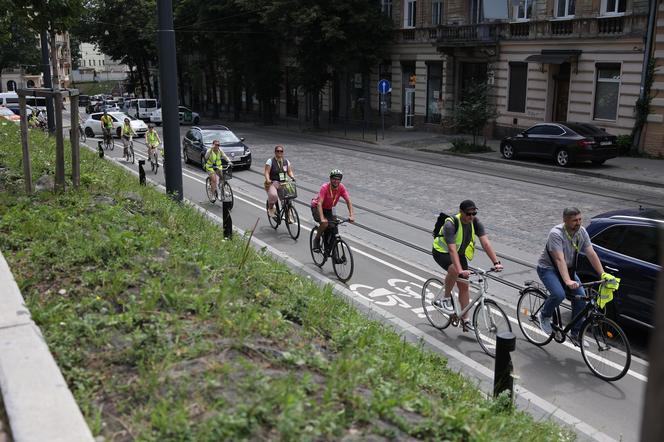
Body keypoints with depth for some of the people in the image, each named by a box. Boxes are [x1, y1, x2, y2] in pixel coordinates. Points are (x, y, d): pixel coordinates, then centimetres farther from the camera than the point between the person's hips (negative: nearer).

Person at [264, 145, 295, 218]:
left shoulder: (286, 161, 12)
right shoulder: (270, 161, -2)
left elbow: (289, 171, 12)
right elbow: (266, 172, -8)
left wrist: (292, 177, -9)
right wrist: (268, 180, -25)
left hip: (283, 184, 4)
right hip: (272, 183, -4)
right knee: (273, 195, -32)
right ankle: (270, 208, -1)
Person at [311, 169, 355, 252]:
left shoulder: (341, 188, -19)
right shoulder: (325, 187, -31)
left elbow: (348, 201, -23)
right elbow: (319, 204, -38)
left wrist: (351, 215, -38)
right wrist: (322, 218, -51)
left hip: (328, 209, 5)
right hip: (316, 207, -5)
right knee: (325, 223, -30)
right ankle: (316, 240, -5)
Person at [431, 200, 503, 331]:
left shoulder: (475, 223, -17)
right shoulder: (450, 224, -33)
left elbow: (486, 243, -22)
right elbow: (452, 250, -40)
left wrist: (496, 262, -34)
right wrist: (460, 270, -50)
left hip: (460, 253, 6)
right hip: (442, 251, -6)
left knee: (464, 286, 2)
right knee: (454, 270, -36)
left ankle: (465, 320, 12)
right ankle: (446, 299, -13)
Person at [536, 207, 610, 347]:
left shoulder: (582, 232, -8)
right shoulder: (556, 234, -28)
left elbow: (591, 254, -9)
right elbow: (559, 260, -37)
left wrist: (603, 274, -19)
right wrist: (568, 281, -48)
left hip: (569, 269, 7)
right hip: (548, 268, -6)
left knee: (581, 298, -6)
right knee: (559, 294, -30)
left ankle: (575, 334, 8)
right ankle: (544, 316, 0)